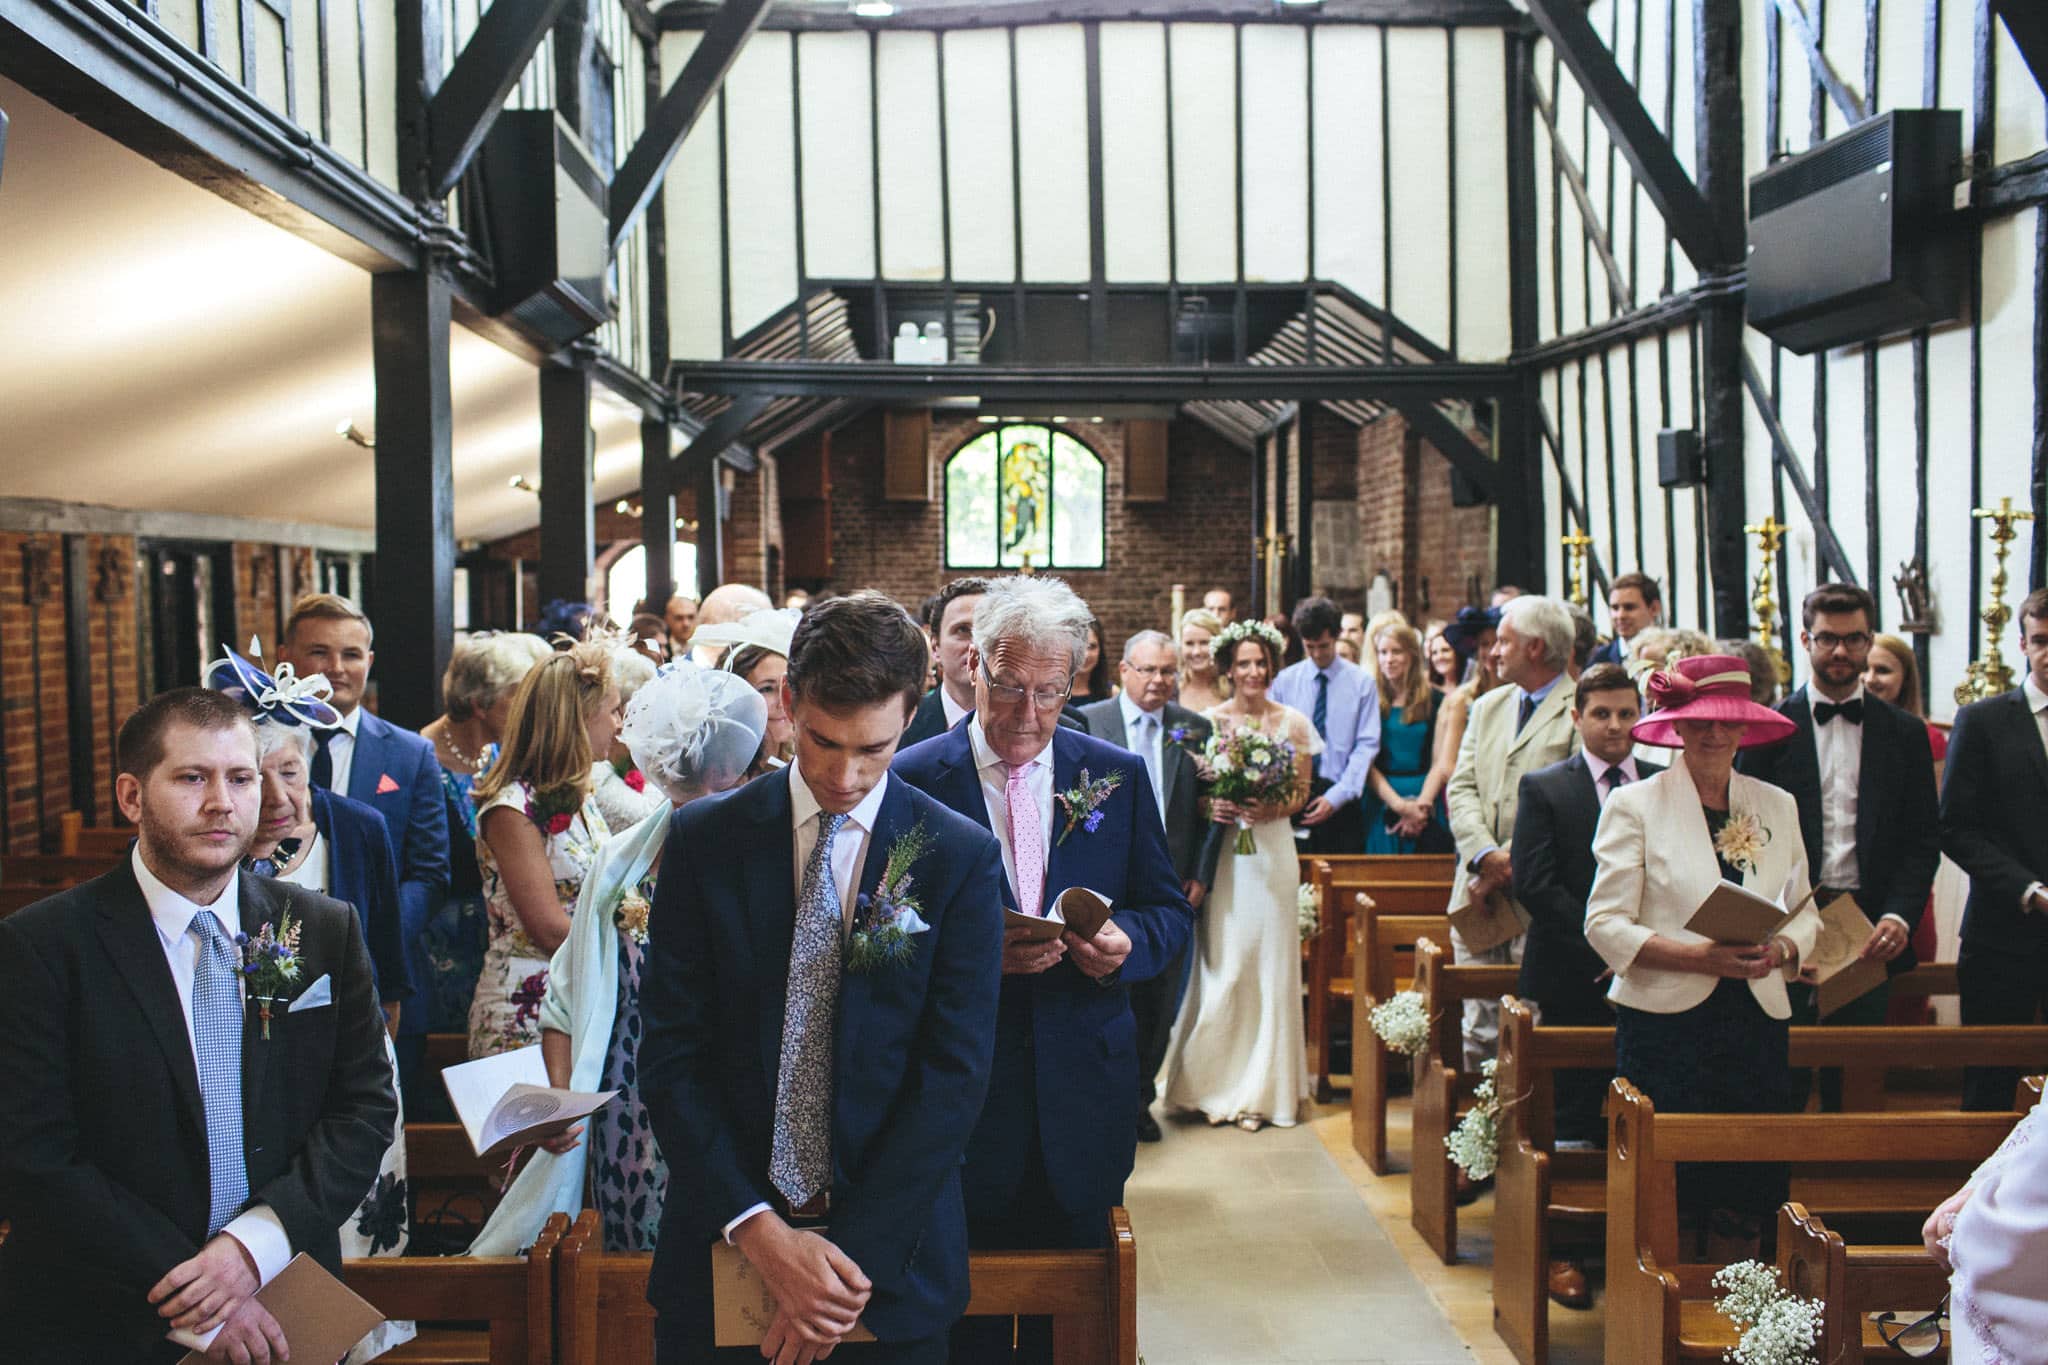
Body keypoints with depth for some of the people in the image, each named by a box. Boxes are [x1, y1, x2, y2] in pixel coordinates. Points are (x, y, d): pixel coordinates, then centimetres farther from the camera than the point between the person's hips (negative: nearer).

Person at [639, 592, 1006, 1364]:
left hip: (893, 1253, -1)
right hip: (723, 1249, 1)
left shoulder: (963, 859, -6)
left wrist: (855, 1258, -16)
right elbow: (672, 1054, -5)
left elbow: (954, 1075, -10)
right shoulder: (704, 841, -3)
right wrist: (759, 1229, -14)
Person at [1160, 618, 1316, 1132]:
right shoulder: (1208, 721, 2)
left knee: (1269, 965, 3)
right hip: (1220, 852, -1)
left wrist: (1274, 809, -12)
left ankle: (1260, 1089, 13)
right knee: (1220, 966, -1)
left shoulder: (1293, 723, 5)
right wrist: (1211, 807, -16)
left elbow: (1302, 792, 8)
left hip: (1273, 851, 1)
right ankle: (1214, 1084, 11)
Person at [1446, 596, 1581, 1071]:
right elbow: (1461, 788, 10)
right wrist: (1486, 856, -6)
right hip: (1478, 892, 6)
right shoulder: (1487, 707, 18)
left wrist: (1511, 862, -14)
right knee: (1479, 1027, 8)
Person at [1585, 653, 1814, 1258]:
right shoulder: (1634, 804, 1)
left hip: (1756, 1025, 4)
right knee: (1667, 1205, -4)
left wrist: (1780, 950, -6)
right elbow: (1605, 925, -5)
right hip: (1665, 1023, -3)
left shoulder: (1778, 805, 14)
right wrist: (1699, 956, -17)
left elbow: (1805, 912, 17)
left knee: (1742, 1206, 2)